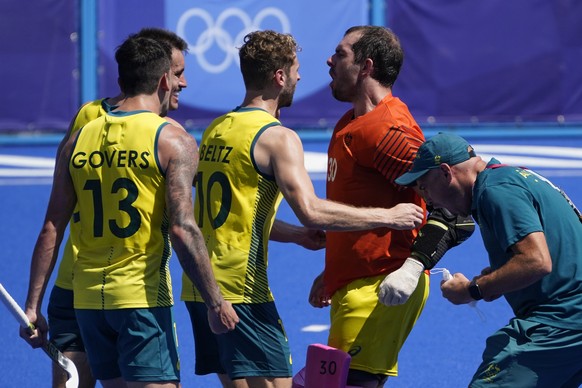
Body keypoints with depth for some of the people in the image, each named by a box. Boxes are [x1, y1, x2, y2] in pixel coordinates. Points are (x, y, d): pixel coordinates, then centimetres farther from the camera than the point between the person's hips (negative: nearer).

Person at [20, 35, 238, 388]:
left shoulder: (78, 141, 9)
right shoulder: (173, 142, -6)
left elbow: (51, 230, 7)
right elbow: (182, 229, -14)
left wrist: (33, 307, 9)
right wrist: (215, 302, -9)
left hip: (87, 297, 6)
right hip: (141, 297, -6)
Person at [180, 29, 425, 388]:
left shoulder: (216, 130, 15)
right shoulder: (277, 137, -11)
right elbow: (311, 211, -23)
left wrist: (296, 235, 23)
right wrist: (389, 217, -15)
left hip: (199, 288, 9)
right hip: (240, 290, -9)